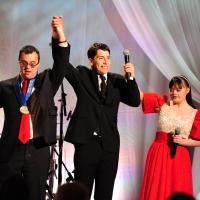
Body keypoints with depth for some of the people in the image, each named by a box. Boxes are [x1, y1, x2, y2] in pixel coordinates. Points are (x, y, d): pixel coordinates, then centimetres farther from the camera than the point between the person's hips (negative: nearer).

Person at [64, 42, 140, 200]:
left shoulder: (117, 80, 9)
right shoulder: (82, 76, 3)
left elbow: (135, 102, 1)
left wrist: (131, 78, -14)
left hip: (110, 145, 3)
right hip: (86, 143, -3)